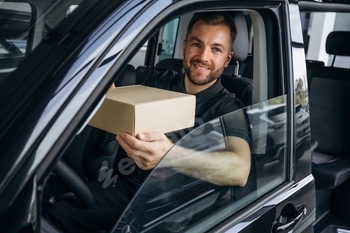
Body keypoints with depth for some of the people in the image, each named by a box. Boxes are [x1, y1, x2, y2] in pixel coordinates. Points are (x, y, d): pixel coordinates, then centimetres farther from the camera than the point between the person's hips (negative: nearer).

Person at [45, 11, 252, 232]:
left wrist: (171, 155, -47)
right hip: (133, 186, 5)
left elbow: (240, 170, -29)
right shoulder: (162, 81, 6)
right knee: (53, 212, -13)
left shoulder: (228, 109, -11)